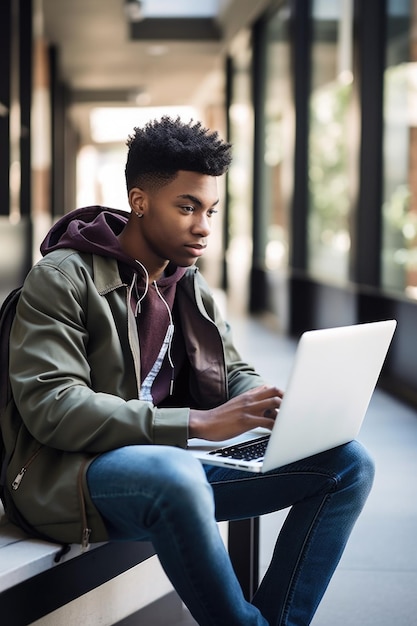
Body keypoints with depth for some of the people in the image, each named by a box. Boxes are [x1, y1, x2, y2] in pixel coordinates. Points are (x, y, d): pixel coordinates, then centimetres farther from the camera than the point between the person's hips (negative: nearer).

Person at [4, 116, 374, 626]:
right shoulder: (62, 278, -9)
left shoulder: (189, 286, 14)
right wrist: (198, 422, -29)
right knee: (176, 476, -41)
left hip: (175, 460, 7)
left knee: (347, 463, -4)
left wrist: (275, 406, -11)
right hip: (68, 478, -7)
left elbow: (234, 374, 16)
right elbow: (51, 406, -21)